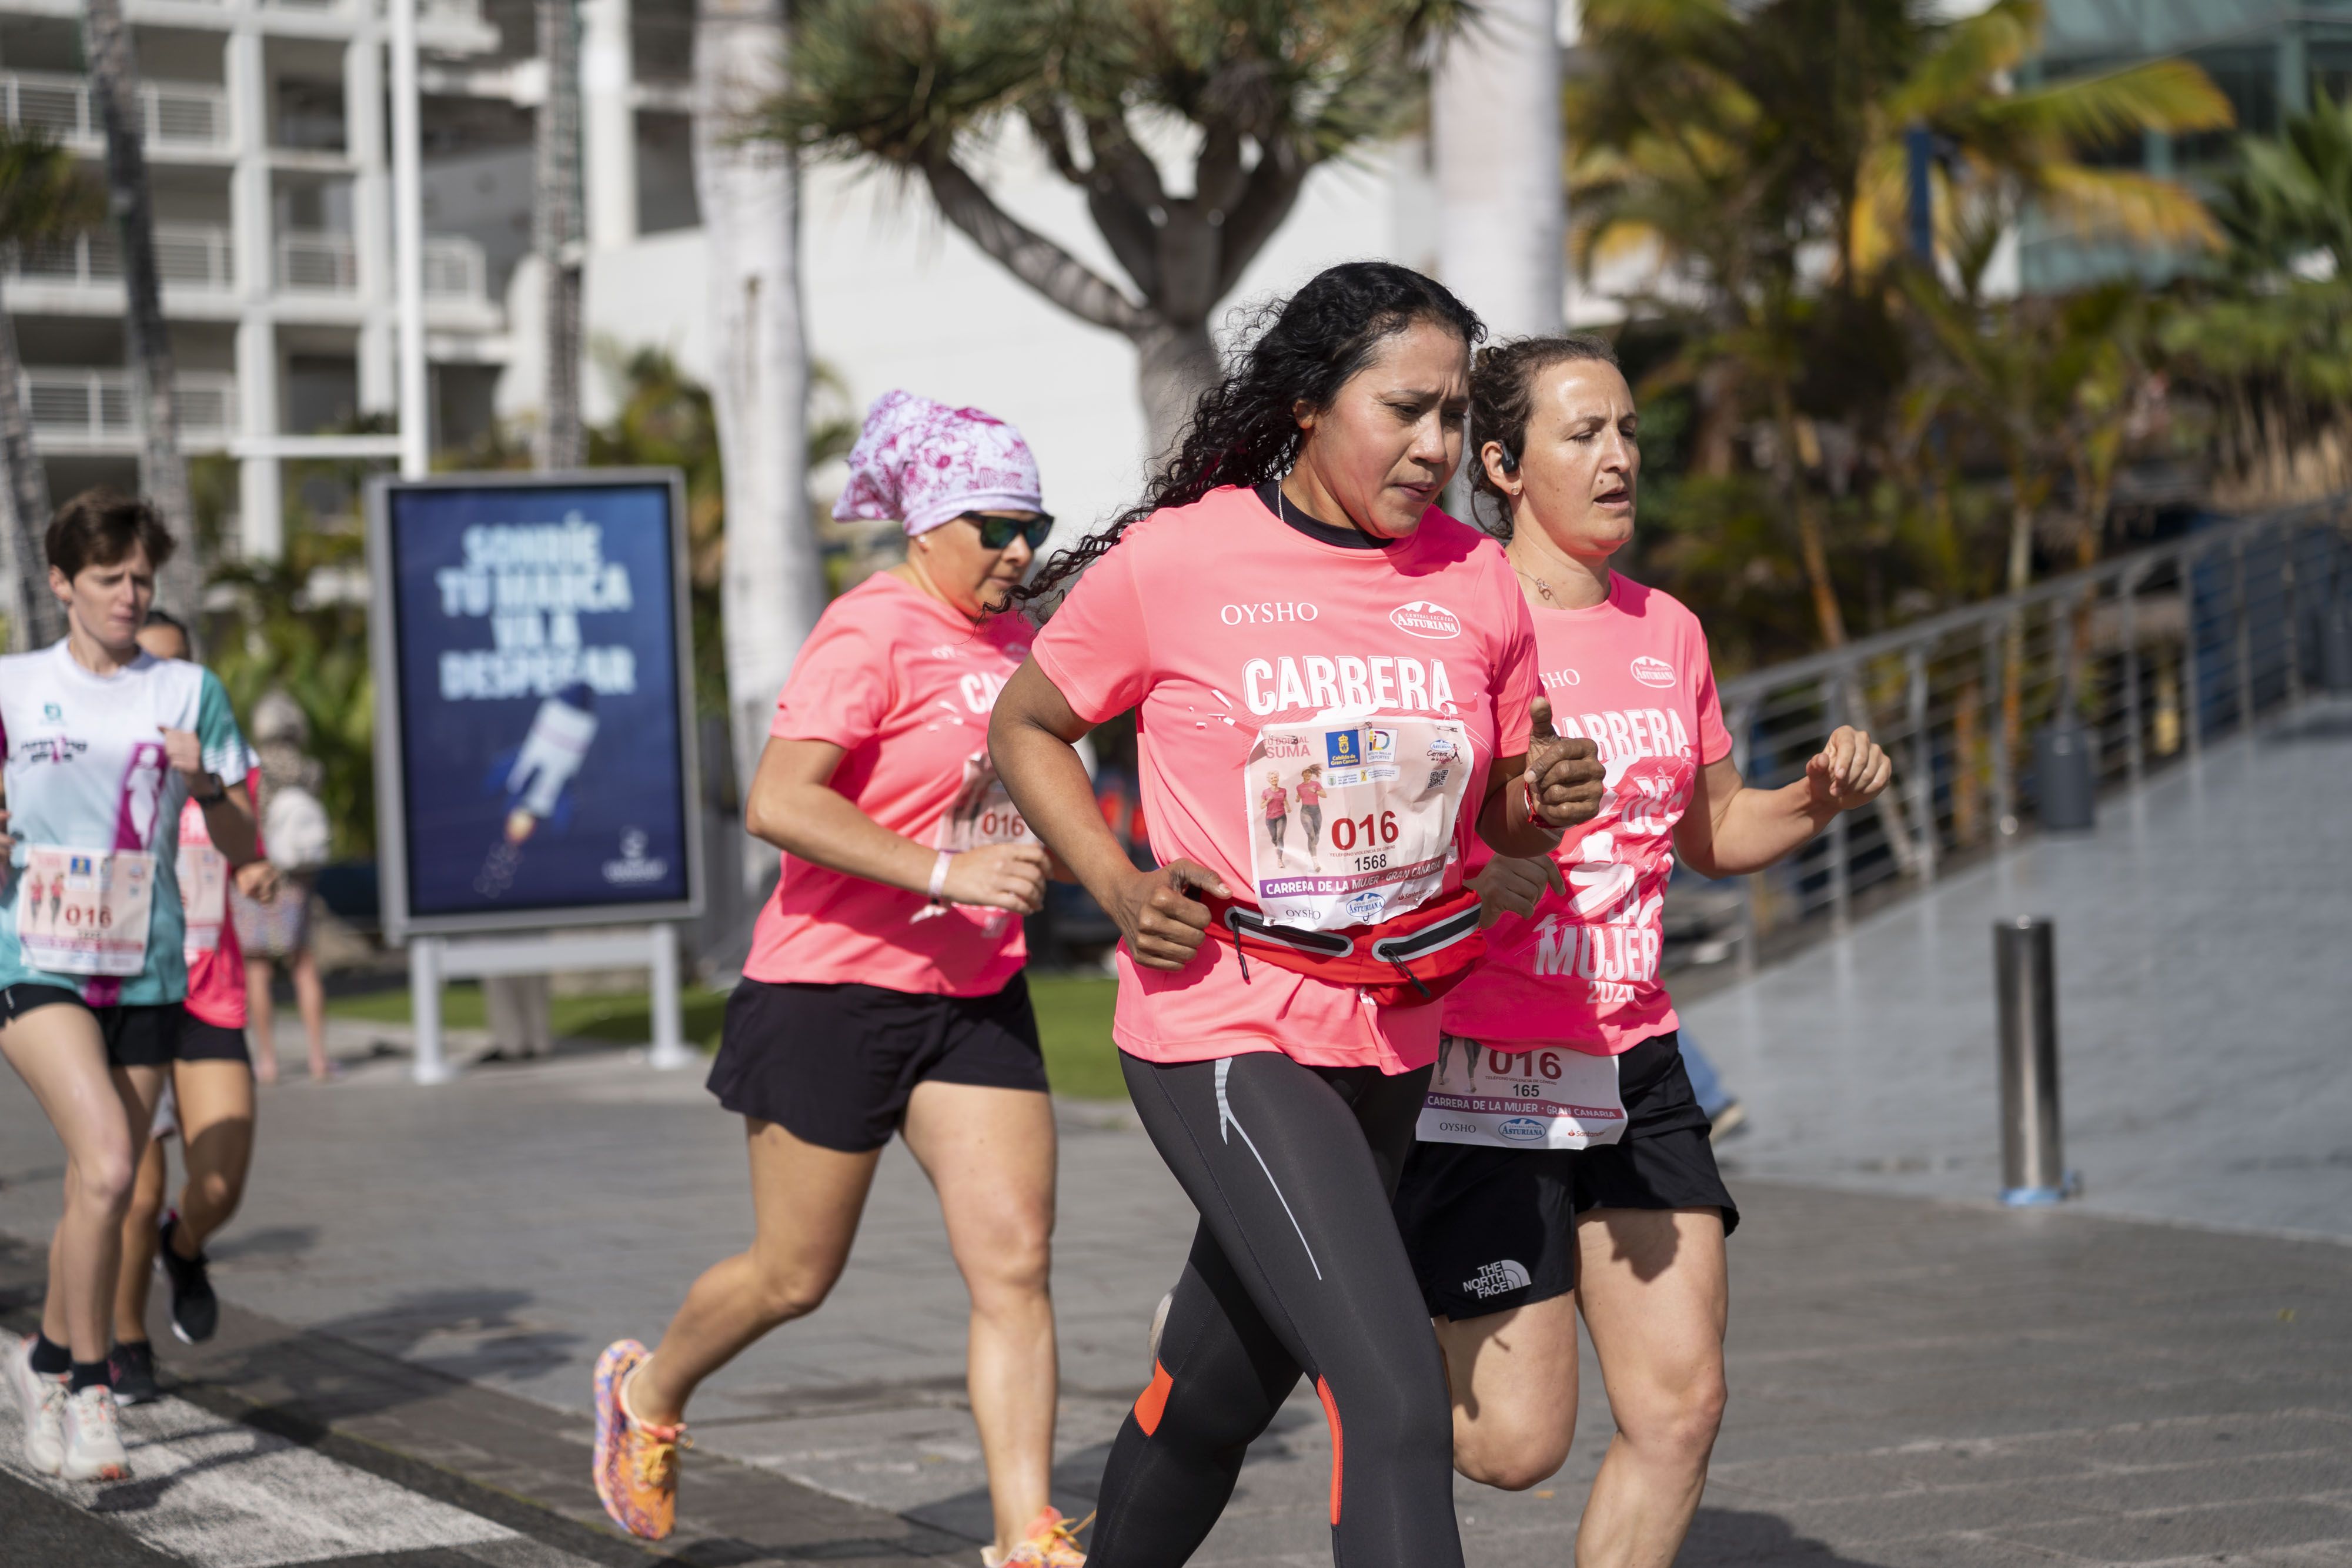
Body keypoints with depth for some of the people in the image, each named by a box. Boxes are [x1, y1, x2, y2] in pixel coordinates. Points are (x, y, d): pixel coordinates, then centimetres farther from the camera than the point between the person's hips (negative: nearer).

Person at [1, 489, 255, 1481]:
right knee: (106, 1166, -22)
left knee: (102, 1194, 8)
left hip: (145, 973, 3)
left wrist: (203, 785, -12)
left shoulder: (189, 692, 7)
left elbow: (244, 849, 8)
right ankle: (88, 1389, -10)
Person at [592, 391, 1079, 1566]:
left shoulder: (1009, 641, 10)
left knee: (1015, 1262, -6)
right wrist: (947, 873, -29)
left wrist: (1028, 870, 13)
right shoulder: (871, 632, -15)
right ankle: (649, 1394, 37)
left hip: (974, 998, 7)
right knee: (795, 1276, 8)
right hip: (835, 990, -6)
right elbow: (779, 803, -26)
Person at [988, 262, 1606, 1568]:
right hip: (1221, 1030, -6)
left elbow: (1498, 815, 15)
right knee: (1395, 1400, -20)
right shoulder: (1173, 563, -8)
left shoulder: (1475, 583, 3)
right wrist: (1118, 887, -9)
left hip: (1389, 1042, 6)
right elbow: (1025, 728, 5)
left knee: (1220, 1392, 20)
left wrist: (1544, 799, -9)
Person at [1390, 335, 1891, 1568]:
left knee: (1681, 1405, 0)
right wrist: (1472, 878, -30)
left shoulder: (1668, 633, 10)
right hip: (1485, 1072, -6)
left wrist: (1819, 797, 4)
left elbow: (1711, 833, 22)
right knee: (1516, 1442, -2)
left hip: (1633, 1063, 6)